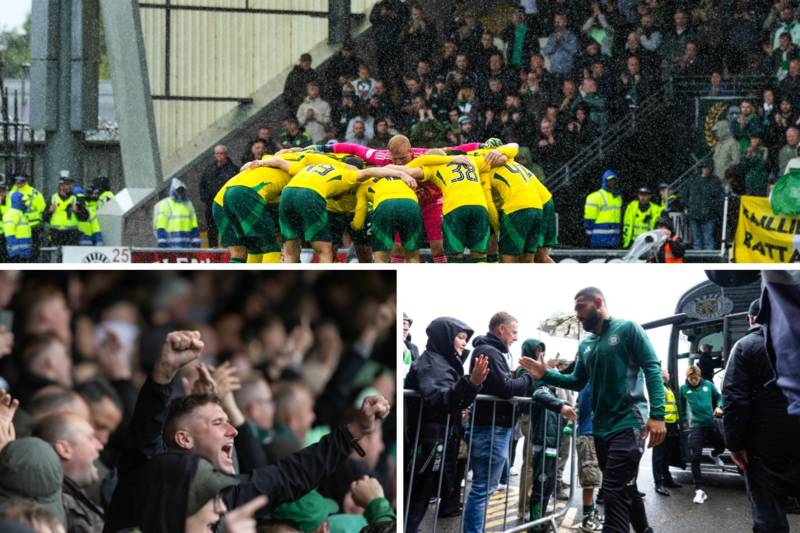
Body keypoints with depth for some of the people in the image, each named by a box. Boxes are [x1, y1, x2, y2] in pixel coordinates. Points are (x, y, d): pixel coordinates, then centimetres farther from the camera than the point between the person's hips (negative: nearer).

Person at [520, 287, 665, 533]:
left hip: (628, 423, -8)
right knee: (625, 489, 16)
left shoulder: (628, 329, -4)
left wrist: (657, 415, -20)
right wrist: (546, 375, 5)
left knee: (615, 491, -15)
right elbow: (578, 382, 21)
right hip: (601, 428, 8)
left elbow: (652, 369, -10)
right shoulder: (585, 345, 16)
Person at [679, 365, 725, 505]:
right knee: (696, 457, -12)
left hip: (711, 424, 3)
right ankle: (699, 490, -12)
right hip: (696, 426, -3)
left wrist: (718, 407, -5)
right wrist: (684, 420, 10)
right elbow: (681, 406, 11)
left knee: (721, 445, 20)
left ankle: (714, 455, 60)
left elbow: (718, 397, 14)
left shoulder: (708, 385, -1)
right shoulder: (684, 389, -4)